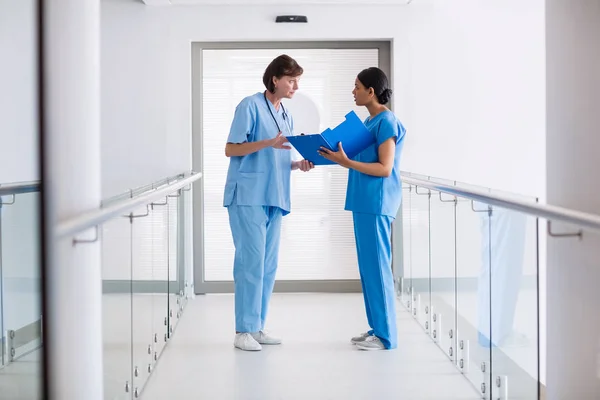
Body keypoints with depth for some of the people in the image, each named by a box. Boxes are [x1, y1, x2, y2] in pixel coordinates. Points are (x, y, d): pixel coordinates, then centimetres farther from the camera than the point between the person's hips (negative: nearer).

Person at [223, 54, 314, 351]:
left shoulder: (287, 117, 18)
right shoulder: (250, 106, -5)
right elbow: (230, 150, -9)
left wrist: (298, 165, 2)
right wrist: (269, 142, -19)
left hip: (274, 199, 8)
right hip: (248, 197, -8)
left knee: (268, 266, 8)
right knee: (251, 263, -9)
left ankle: (257, 327, 14)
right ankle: (244, 331, -4)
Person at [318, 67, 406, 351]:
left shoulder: (386, 123, -13)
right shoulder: (370, 121, 16)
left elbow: (384, 168, -18)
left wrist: (345, 162, -23)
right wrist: (337, 156, 13)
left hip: (377, 204, -10)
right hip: (364, 202, 10)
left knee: (377, 266, -6)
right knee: (368, 267, 12)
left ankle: (385, 335, -1)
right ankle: (375, 329, 19)